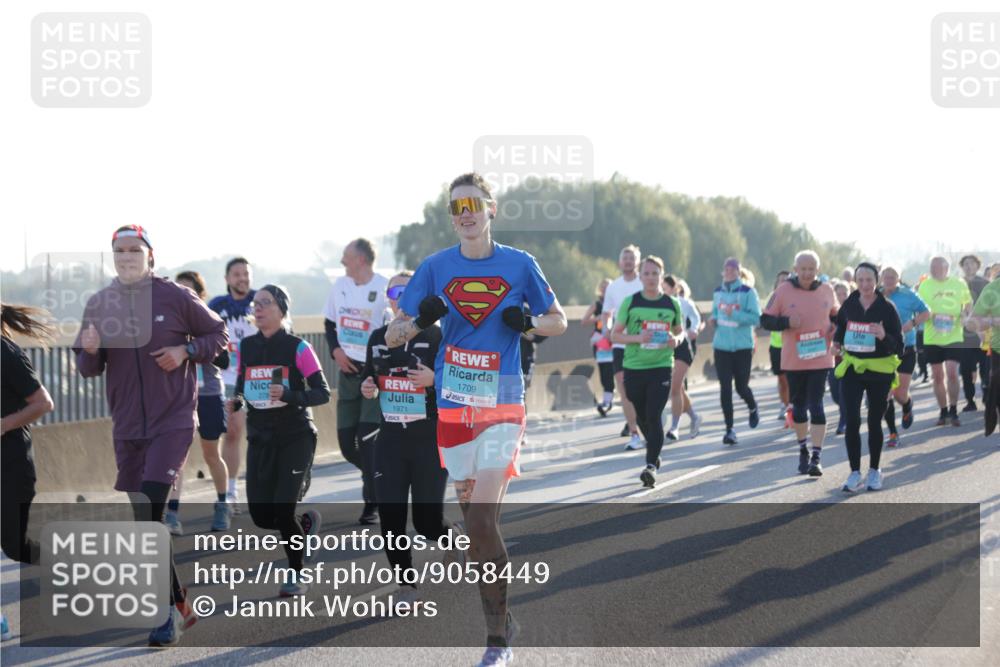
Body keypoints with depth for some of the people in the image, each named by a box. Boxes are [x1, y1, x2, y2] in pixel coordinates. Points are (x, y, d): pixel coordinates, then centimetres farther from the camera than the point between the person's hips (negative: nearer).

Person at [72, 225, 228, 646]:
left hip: (173, 421, -5)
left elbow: (218, 335, 7)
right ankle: (178, 604, 22)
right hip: (127, 428, 5)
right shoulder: (99, 305, 5)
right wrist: (90, 352, -12)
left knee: (150, 511, -18)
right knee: (140, 520, 8)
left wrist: (186, 351, -11)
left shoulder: (175, 297, -4)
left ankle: (167, 611, -14)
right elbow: (88, 369, 11)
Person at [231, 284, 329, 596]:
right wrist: (238, 400, -5)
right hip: (260, 438, 5)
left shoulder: (297, 348, -9)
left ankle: (297, 575, 9)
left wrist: (289, 395, -28)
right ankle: (306, 522, 33)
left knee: (283, 510, -12)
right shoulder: (246, 346, 6)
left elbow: (323, 392, -11)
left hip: (295, 438, -5)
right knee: (261, 515, 0)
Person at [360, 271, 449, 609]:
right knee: (390, 518, -4)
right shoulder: (378, 338, 8)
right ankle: (406, 585, 12)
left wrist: (434, 379, -25)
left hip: (430, 441, -4)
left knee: (427, 522, -1)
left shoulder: (436, 336, -7)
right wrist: (368, 389, -1)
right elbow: (371, 379, 21)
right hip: (391, 440, 4)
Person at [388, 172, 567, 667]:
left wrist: (529, 323, -11)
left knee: (482, 518, -15)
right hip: (453, 404, 3)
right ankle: (501, 625, 23)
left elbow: (559, 321, 11)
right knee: (471, 518, 7)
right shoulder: (436, 267, 4)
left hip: (501, 403, -3)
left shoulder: (519, 264, 1)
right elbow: (392, 336, 7)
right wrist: (421, 322, -15)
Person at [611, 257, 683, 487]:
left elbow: (680, 331, 18)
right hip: (633, 367, 1)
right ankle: (654, 453, 40)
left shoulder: (672, 304, 3)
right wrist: (638, 338, -16)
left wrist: (676, 340, -6)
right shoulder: (630, 302, 0)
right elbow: (615, 335, 1)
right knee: (642, 417, 15)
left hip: (661, 367, -1)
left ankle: (651, 466, -16)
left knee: (654, 417, -13)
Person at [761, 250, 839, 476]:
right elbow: (766, 320, -1)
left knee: (816, 405, -8)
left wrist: (835, 326, -2)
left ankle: (816, 457, -9)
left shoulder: (826, 290, 3)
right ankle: (803, 450, 32)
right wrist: (786, 322, -18)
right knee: (798, 405, 13)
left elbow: (835, 315, 20)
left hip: (820, 358, 0)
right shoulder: (783, 291, -4)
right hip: (793, 359, 0)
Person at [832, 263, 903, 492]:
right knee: (852, 421, -9)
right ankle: (855, 473, -5)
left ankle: (874, 471, 25)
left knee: (875, 423, 9)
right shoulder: (849, 305, 0)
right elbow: (840, 326, 21)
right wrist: (837, 343, 2)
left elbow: (898, 346, -9)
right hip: (852, 368, 2)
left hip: (879, 371, -2)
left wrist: (884, 337, -28)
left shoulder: (887, 308, -8)